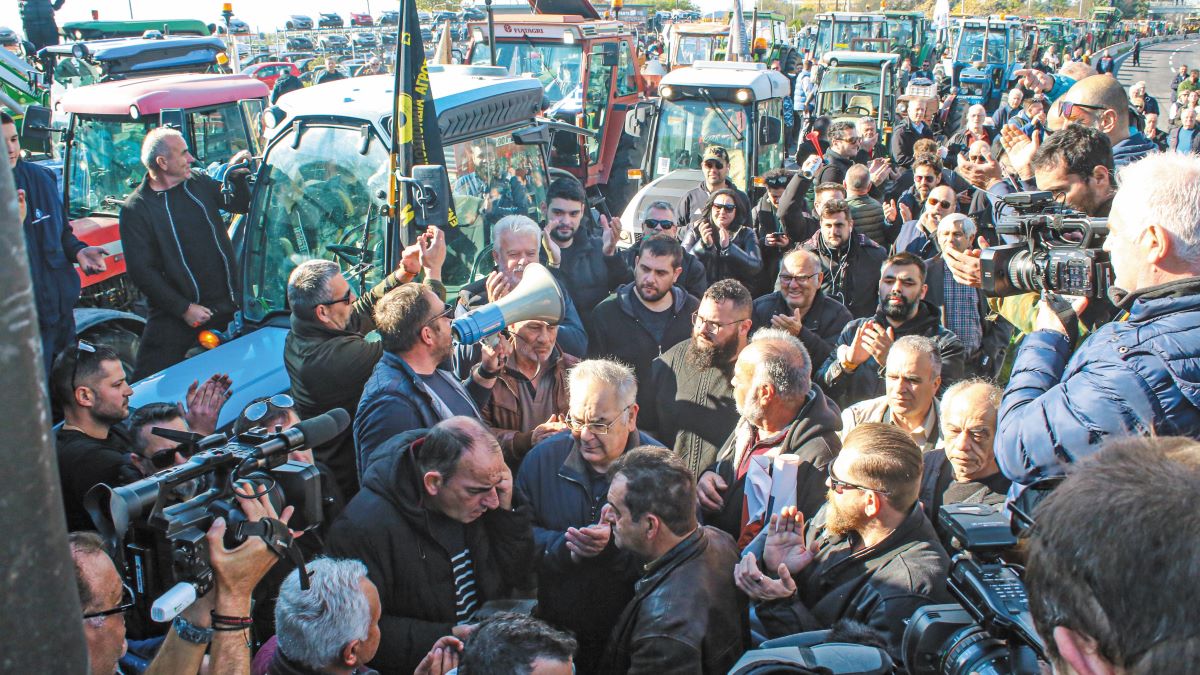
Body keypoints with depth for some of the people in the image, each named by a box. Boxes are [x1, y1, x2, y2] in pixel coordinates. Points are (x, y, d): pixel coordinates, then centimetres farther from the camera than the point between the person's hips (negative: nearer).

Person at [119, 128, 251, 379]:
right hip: (175, 315, -4)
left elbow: (241, 205, 17)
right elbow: (141, 271, -13)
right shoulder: (135, 209, -10)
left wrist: (236, 174, -4)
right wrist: (184, 308, -16)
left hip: (227, 305, 5)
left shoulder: (198, 182, 6)